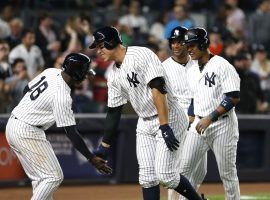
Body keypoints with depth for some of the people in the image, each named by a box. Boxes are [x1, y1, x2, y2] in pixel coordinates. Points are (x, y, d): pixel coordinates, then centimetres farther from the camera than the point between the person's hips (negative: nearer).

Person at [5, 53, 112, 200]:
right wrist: (92, 159, -19)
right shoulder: (62, 96, -23)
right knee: (53, 177, -7)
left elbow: (27, 89, 15)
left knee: (40, 178, 15)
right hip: (27, 132, -10)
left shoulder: (51, 72, 1)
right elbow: (71, 133, -22)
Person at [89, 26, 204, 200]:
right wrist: (104, 146, 13)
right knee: (147, 177, 0)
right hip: (145, 125, 8)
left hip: (169, 119, -8)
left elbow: (157, 89, -23)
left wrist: (165, 127, -29)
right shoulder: (114, 75, 10)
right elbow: (113, 112, 15)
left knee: (165, 175, -16)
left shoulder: (141, 55, -16)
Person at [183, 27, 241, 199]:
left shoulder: (222, 66, -11)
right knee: (184, 167, -3)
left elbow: (234, 98, -17)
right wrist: (190, 120, 17)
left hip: (222, 124, -7)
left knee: (227, 173, 0)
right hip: (199, 124, 7)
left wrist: (210, 118, -21)